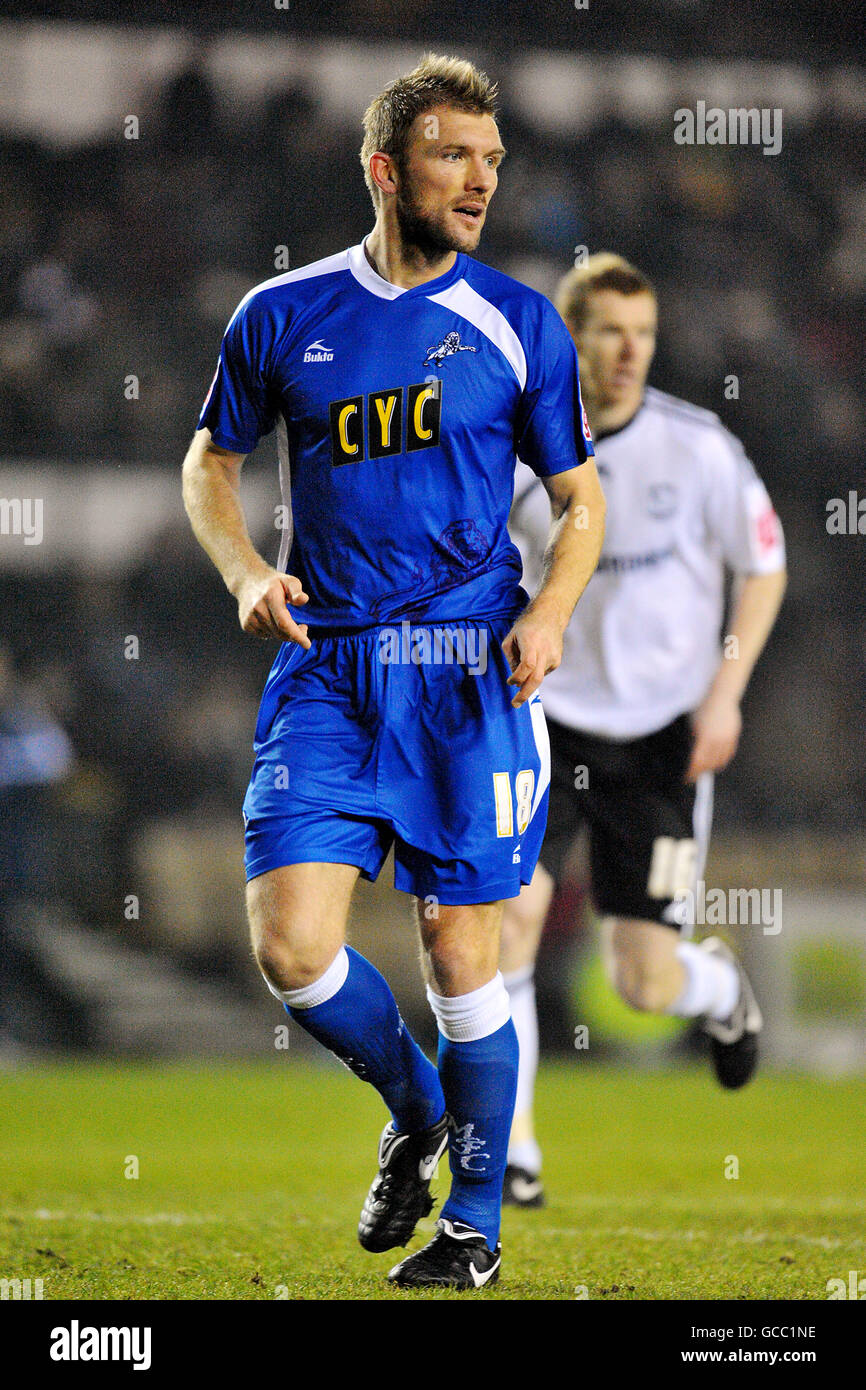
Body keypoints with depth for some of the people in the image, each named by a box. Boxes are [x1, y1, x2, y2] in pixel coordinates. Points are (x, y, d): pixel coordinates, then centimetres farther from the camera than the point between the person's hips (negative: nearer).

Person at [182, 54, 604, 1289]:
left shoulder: (517, 323, 4)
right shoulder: (282, 316, 6)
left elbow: (580, 500, 11)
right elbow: (210, 465, 19)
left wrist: (549, 612, -8)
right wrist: (246, 571, 0)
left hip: (468, 670, -1)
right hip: (325, 667, 1)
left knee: (459, 944, -1)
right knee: (292, 947, -9)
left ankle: (474, 1223, 14)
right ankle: (415, 1109, 20)